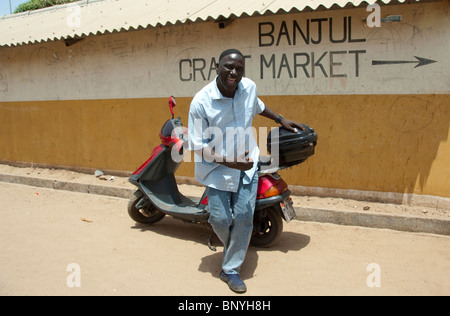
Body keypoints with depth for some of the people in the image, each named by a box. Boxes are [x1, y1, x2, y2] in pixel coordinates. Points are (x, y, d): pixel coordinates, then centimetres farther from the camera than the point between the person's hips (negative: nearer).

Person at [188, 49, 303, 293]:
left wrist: (280, 120, 24)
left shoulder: (249, 87, -5)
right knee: (220, 219, -1)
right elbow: (198, 146, -16)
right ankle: (233, 251, 34)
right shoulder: (201, 101, -19)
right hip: (217, 168, -3)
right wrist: (230, 162, -23)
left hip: (247, 164, 3)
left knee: (244, 217, -3)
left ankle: (231, 269, 13)